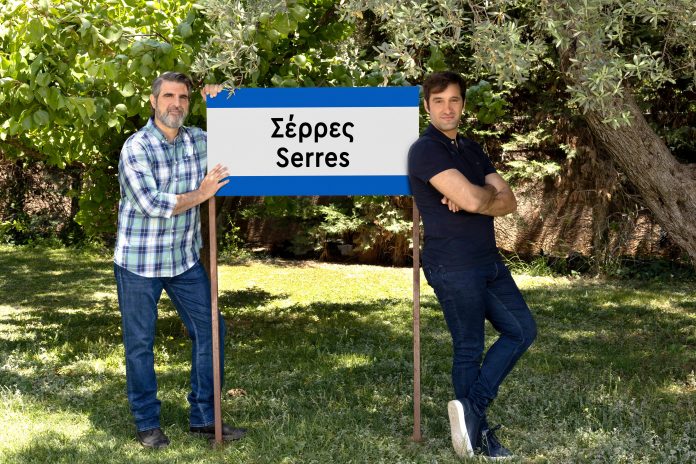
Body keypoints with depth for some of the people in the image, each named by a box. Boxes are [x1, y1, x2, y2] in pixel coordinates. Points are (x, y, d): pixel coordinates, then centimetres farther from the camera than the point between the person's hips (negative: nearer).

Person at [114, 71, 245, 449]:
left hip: (185, 260, 6)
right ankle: (147, 424, 20)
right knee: (140, 343, 5)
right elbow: (152, 204, -23)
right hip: (139, 262, -5)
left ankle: (204, 418, 19)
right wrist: (199, 195, -16)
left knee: (210, 331, 6)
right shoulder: (136, 148, -15)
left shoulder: (199, 141, 2)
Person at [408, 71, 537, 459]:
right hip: (453, 266, -8)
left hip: (489, 260, 8)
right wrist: (489, 193, 0)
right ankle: (480, 433, 13)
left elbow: (509, 203, 6)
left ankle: (472, 406, 9)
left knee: (522, 329, 8)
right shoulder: (425, 150, -12)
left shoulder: (472, 149, 14)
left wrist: (472, 199, -12)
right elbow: (474, 199, -22)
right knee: (469, 349, 0)